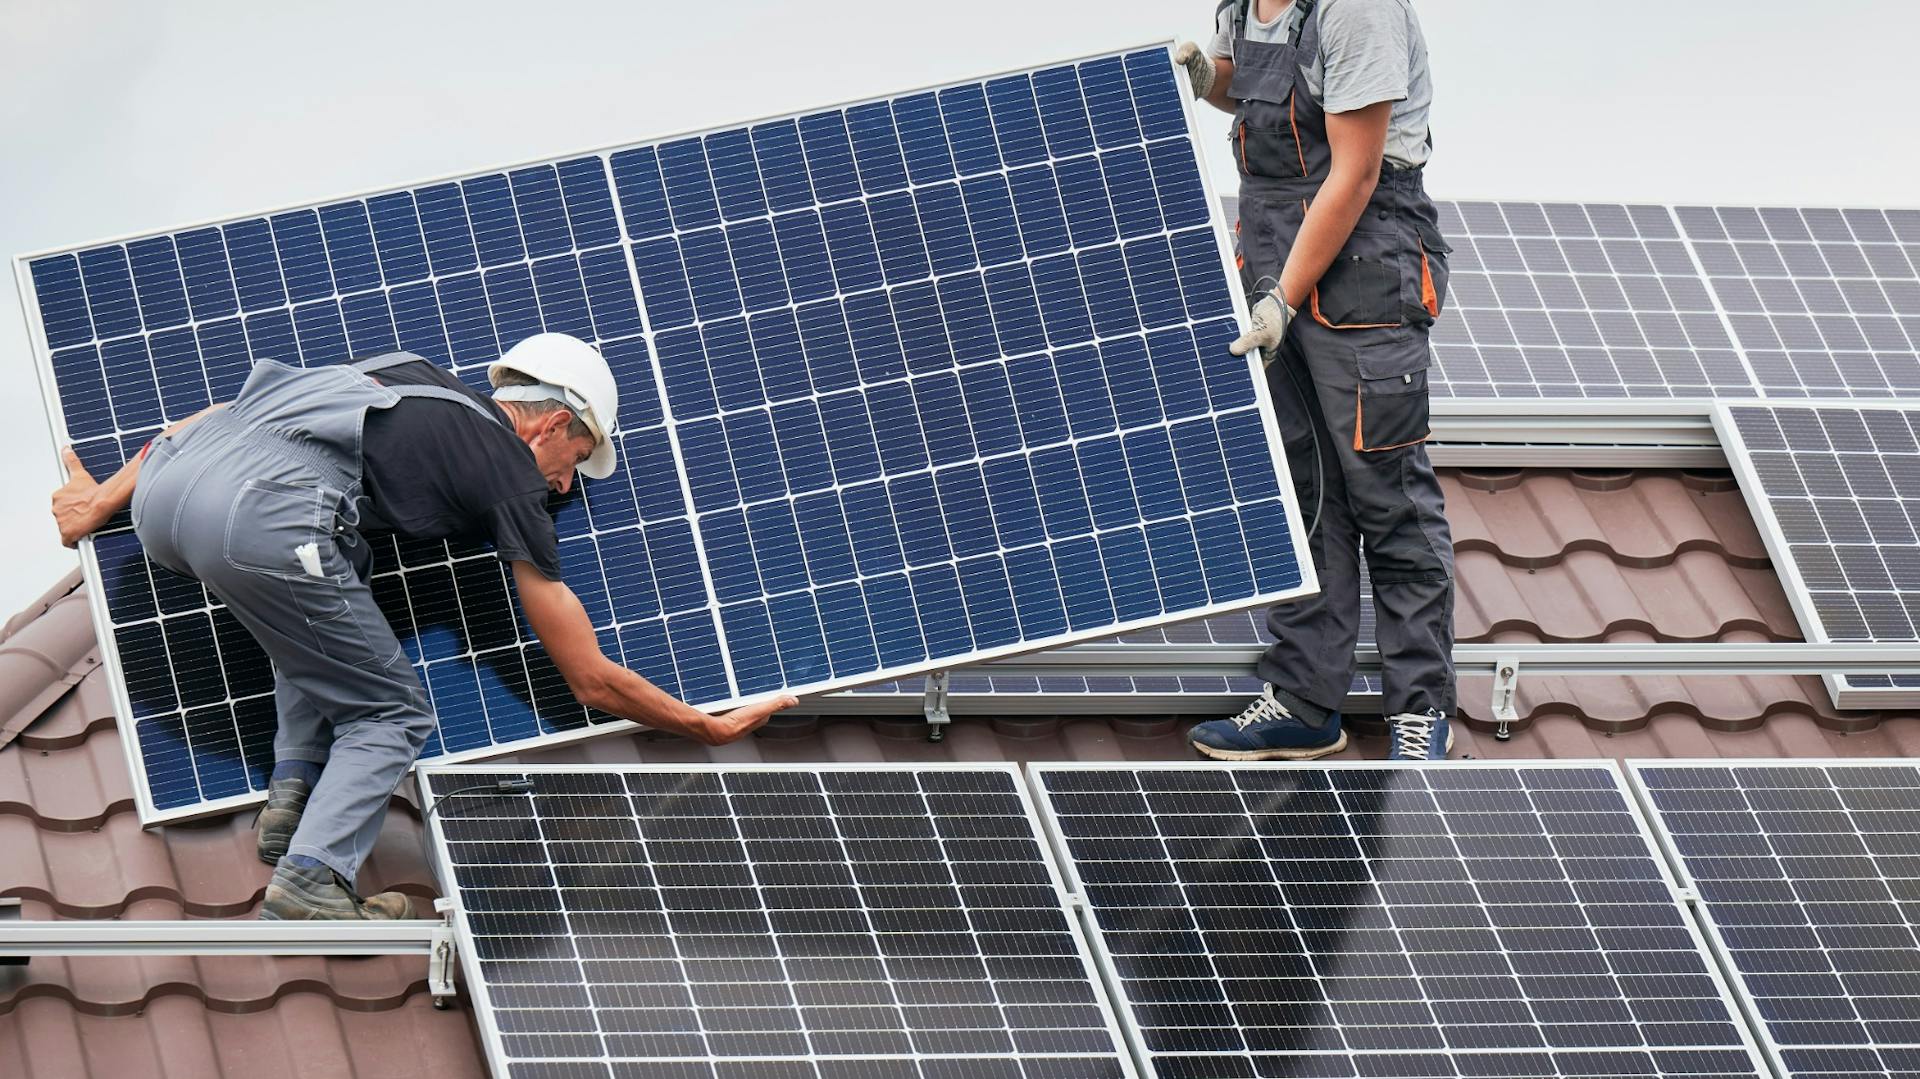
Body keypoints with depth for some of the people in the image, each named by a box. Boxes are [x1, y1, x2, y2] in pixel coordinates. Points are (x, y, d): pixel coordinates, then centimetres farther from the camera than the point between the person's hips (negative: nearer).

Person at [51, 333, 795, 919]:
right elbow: (593, 682, 20)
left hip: (163, 490, 7)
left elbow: (228, 415, 30)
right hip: (263, 520, -7)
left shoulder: (407, 376, 33)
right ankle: (311, 880, -5)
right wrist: (714, 730, 33)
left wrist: (107, 497, 33)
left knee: (326, 607, 36)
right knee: (391, 714, 14)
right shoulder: (511, 475, 17)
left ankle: (293, 795, 24)